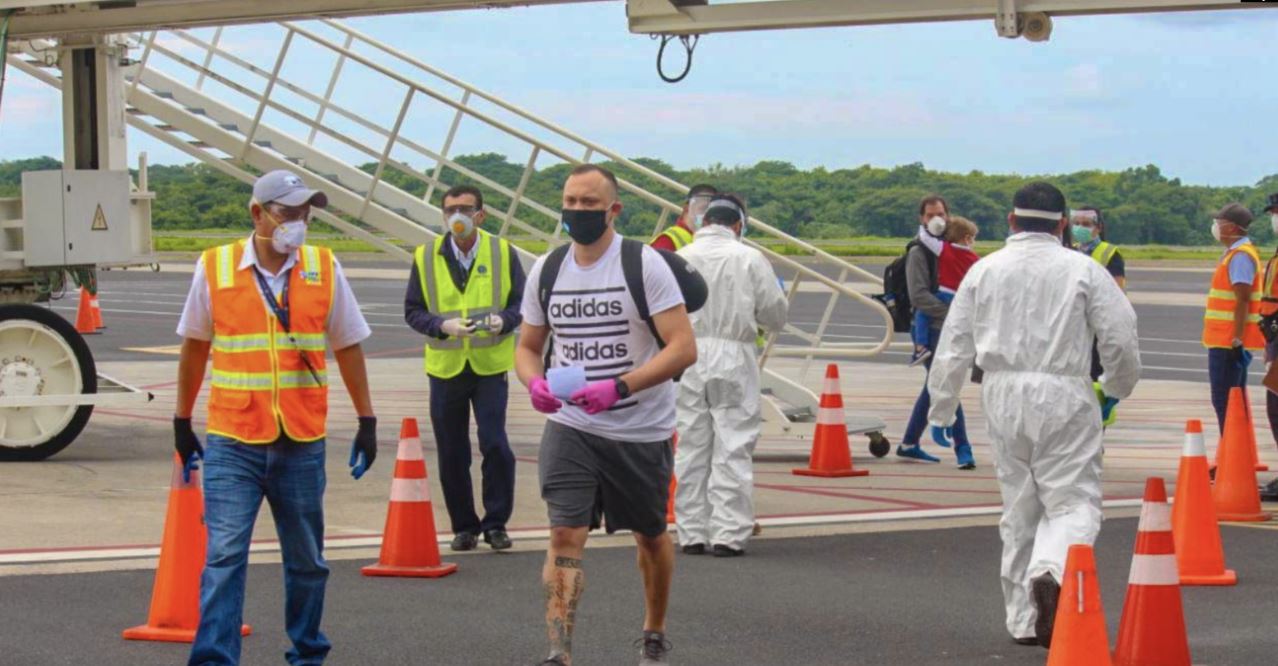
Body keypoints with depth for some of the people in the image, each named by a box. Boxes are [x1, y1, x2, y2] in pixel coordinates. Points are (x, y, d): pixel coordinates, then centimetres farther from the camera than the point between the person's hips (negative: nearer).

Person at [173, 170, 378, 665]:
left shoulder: (325, 271, 2)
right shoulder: (214, 269, -2)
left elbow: (348, 348, 10)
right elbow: (195, 346, 10)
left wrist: (367, 421, 10)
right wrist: (182, 421, 14)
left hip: (301, 443, 2)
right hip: (232, 443, -2)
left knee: (307, 561, 13)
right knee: (224, 557, -9)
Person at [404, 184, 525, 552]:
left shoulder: (503, 253, 1)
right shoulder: (426, 257, 3)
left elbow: (521, 302, 3)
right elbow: (413, 311, 3)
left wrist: (504, 320, -18)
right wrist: (443, 325, -16)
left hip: (490, 367, -1)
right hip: (445, 367, 2)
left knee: (495, 445, -11)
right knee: (452, 454, 6)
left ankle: (496, 524, 3)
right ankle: (463, 527, 19)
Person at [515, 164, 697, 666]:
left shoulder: (645, 266, -12)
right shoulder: (546, 269, 3)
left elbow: (683, 348, -17)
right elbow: (527, 345, 14)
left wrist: (619, 388, -27)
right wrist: (534, 382, -10)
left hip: (641, 431, -2)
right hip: (569, 427, 2)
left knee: (650, 535, 16)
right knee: (565, 534, -14)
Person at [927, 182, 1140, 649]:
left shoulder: (984, 271, 6)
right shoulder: (1083, 271, -2)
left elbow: (954, 345, 7)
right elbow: (1120, 337, -3)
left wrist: (941, 408, 17)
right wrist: (1118, 385, 17)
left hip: (1003, 395, 3)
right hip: (1063, 396, -3)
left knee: (1018, 506, 13)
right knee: (1074, 500, 1)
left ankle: (1025, 619, 16)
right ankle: (1050, 571, -29)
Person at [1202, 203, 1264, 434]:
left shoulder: (1240, 255, -16)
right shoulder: (1234, 253, 17)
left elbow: (1242, 301, -22)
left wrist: (1236, 340, -24)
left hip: (1229, 343, -11)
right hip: (1227, 342, 11)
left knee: (1224, 402, -9)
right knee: (1230, 401, 14)